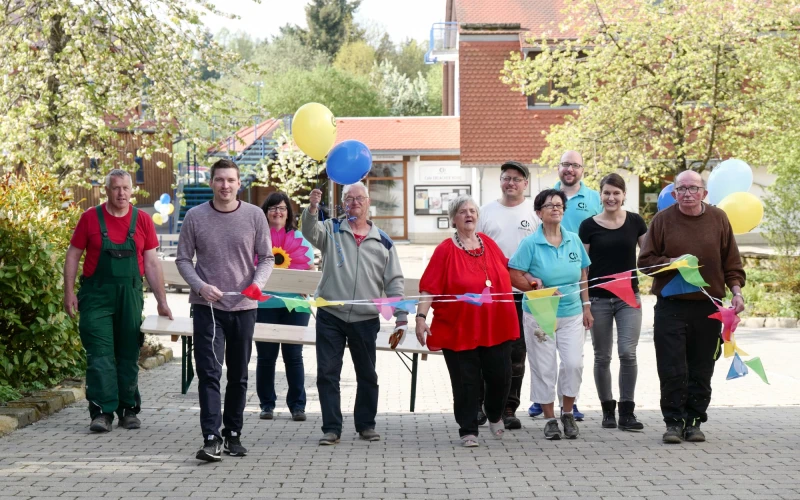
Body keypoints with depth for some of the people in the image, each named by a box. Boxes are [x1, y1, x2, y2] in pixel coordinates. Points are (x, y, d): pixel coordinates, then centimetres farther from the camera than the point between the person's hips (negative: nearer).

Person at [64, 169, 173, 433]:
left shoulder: (142, 220, 3)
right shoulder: (90, 217, -1)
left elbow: (152, 263, 5)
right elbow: (73, 255, 4)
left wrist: (161, 301, 3)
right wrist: (69, 292, -3)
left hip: (130, 296, 2)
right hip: (97, 295, -2)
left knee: (129, 355, 9)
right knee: (100, 354, -6)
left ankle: (129, 409, 18)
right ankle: (102, 412, -5)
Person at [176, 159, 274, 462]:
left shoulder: (254, 216, 1)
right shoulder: (195, 216, 0)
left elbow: (267, 258, 5)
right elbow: (183, 259, 4)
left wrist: (257, 284, -13)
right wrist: (201, 286, -13)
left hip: (243, 306, 2)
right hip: (207, 306, -1)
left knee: (239, 376, 10)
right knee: (209, 373, -9)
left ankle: (233, 434, 22)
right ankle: (211, 438, -11)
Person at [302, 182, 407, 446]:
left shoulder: (383, 241, 7)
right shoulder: (332, 230, 4)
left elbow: (394, 282, 7)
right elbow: (310, 231, -18)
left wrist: (401, 316, 0)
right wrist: (311, 209, -39)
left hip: (366, 319, 1)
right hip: (330, 316, -1)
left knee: (367, 375, 10)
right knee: (327, 373, 0)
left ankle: (366, 424, 24)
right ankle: (331, 428, 8)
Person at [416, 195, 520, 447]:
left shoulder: (488, 244, 8)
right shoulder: (446, 250, -6)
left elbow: (505, 273, 24)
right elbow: (429, 288, -11)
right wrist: (421, 316, -19)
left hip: (495, 326, 4)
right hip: (459, 328, -4)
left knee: (500, 377, 7)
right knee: (466, 382, 1)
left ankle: (494, 414, 35)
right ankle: (468, 430, 14)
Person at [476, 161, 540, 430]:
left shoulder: (535, 211, 4)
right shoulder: (487, 210, 9)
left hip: (524, 293, -1)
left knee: (516, 353, 4)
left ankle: (509, 408, 11)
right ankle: (478, 404, 12)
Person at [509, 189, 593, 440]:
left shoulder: (574, 240, 6)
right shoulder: (530, 243, -6)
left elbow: (583, 275, 13)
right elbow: (514, 276, -7)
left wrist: (586, 307, 11)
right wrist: (539, 289, -17)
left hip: (572, 315, 3)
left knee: (574, 364, -6)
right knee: (544, 369, 2)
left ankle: (568, 412, 15)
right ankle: (550, 418, 16)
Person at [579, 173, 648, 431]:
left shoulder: (635, 222, 3)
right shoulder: (589, 226, -1)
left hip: (629, 298, 0)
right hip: (599, 299, 0)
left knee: (628, 353, -9)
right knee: (602, 357, 6)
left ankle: (627, 412, -1)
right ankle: (608, 410, 20)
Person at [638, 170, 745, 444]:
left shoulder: (718, 219, 6)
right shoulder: (662, 219, 1)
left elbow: (731, 261, 9)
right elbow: (645, 260, 2)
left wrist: (736, 290, -4)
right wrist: (672, 263, -14)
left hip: (708, 308, 1)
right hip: (670, 306, -1)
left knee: (701, 370, 5)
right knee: (672, 370, -3)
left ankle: (694, 421, 16)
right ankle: (674, 422, 7)